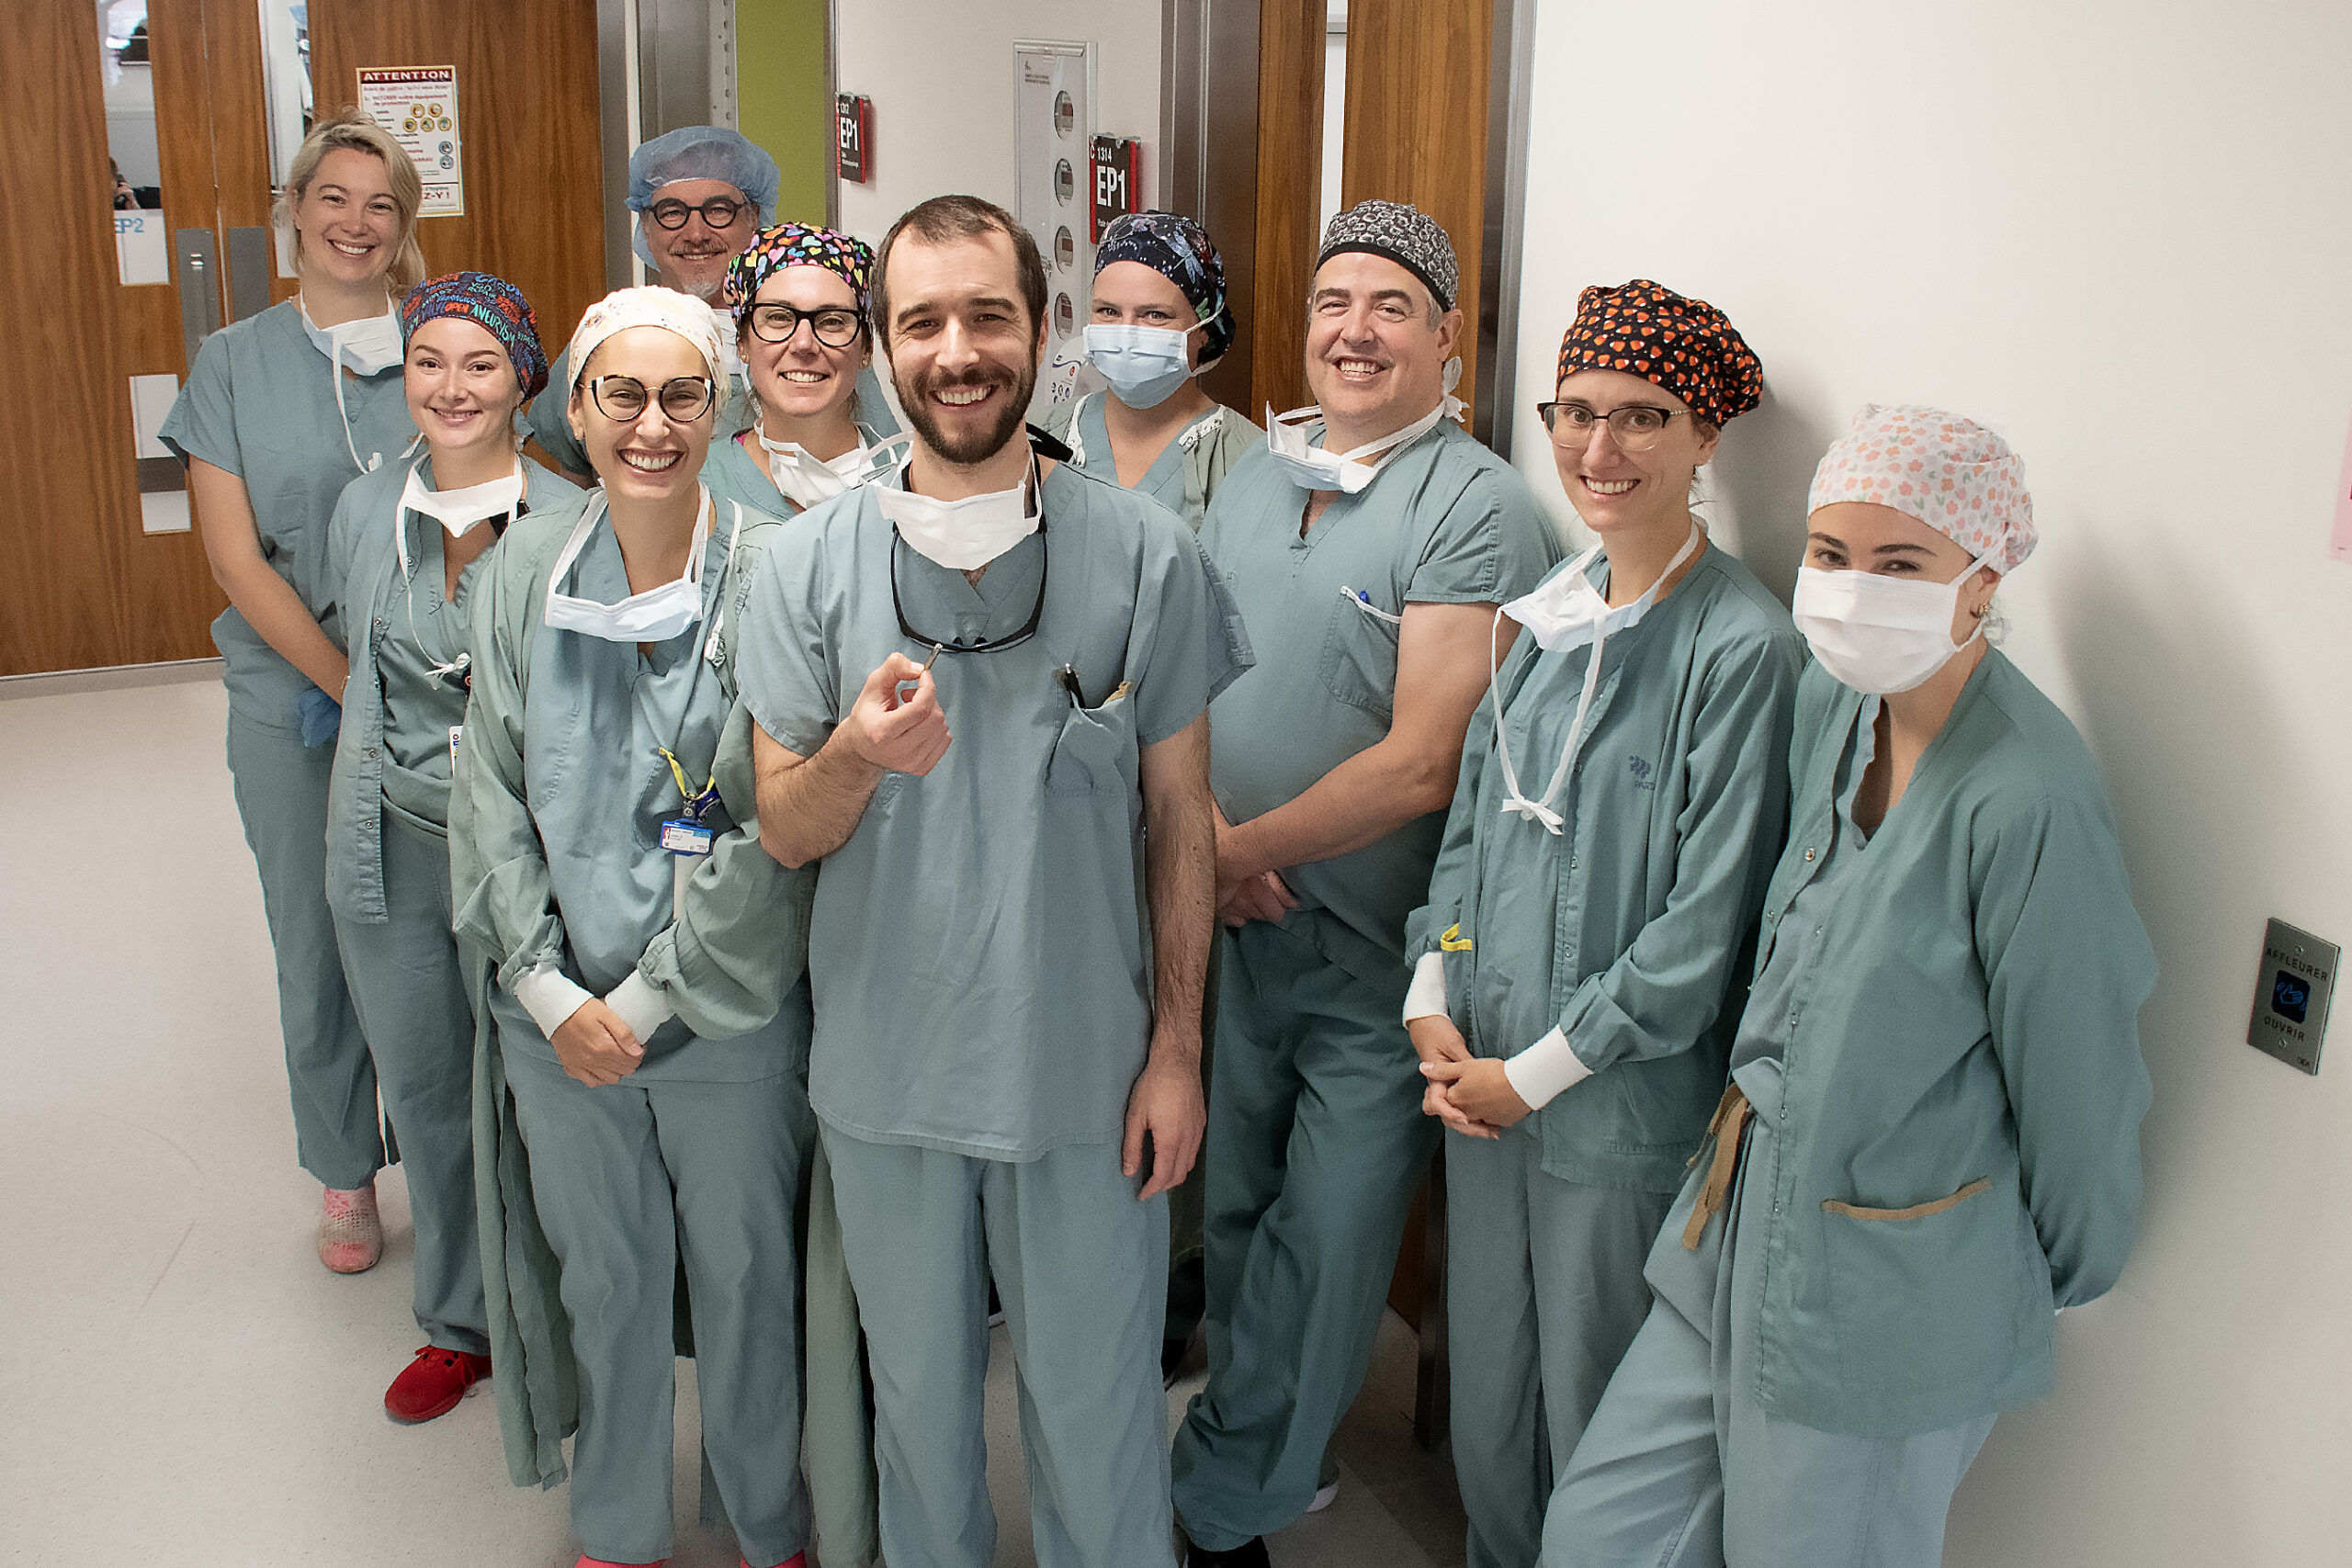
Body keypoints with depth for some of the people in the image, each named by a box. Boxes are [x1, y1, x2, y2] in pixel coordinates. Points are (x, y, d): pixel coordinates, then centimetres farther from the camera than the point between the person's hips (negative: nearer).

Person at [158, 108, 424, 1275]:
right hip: (292, 702, 0)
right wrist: (351, 686, -11)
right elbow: (235, 556, -3)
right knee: (317, 943, 9)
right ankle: (346, 1173, 28)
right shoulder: (234, 362, 3)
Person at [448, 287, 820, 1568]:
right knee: (603, 1274, 18)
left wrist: (652, 994, -13)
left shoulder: (771, 576, -12)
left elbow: (778, 828, -13)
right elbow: (491, 799, 1)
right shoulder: (523, 572, 0)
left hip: (731, 1015, -3)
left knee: (746, 1272, 13)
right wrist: (553, 994, -6)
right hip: (558, 1014, 3)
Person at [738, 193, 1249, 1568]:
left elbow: (1180, 818, -1)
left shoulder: (1146, 553, -7)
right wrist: (857, 755, -24)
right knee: (919, 1391, 21)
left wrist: (1179, 1043, -3)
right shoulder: (815, 562, -3)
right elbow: (785, 832, -1)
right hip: (887, 1068, 2)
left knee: (1095, 1404, 13)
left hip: (1088, 1068, -1)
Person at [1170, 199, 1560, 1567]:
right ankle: (1266, 1455, 41)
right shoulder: (1257, 472, 8)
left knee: (1326, 1249, 7)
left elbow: (1421, 764, -19)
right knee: (1231, 1213, 19)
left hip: (1374, 955, -6)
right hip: (1229, 933, 6)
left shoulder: (1476, 506, -14)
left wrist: (1242, 847, -12)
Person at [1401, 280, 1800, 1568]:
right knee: (1484, 1399, 22)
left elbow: (1706, 921, -17)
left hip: (1623, 1113, -6)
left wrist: (1538, 1072, -13)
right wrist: (1431, 1001, 2)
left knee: (1597, 1440, 12)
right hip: (1480, 1086, 6)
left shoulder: (1741, 645, -17)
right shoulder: (1554, 612, 5)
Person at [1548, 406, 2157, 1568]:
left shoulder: (2030, 801, -24)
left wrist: (2070, 1280, 2)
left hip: (1891, 1307, -7)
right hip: (1739, 1234, 7)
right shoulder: (1828, 705, -1)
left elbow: (2077, 1077, -12)